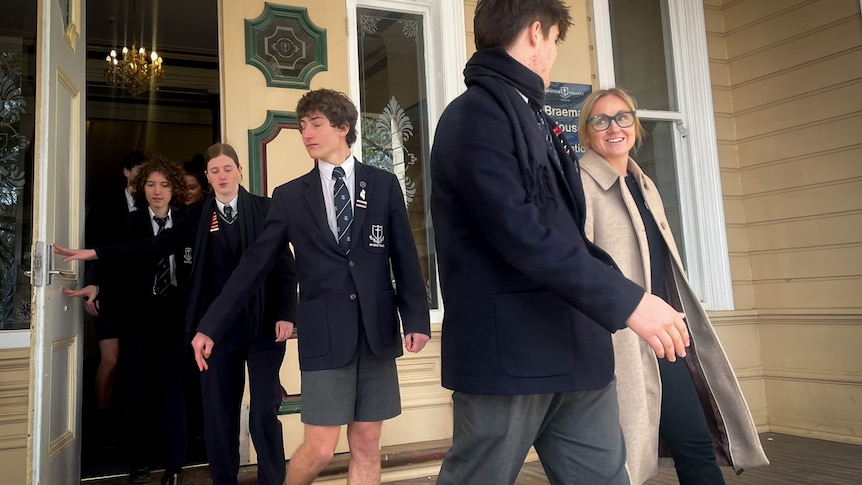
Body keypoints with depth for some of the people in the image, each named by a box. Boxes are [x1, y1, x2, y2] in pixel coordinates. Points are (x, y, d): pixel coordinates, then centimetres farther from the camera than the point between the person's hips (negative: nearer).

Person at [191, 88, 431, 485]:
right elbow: (254, 264, 6)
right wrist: (209, 326, 4)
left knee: (366, 447, 8)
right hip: (325, 332, -1)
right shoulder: (290, 196, 6)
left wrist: (417, 319, -5)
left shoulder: (384, 185, 6)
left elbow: (405, 259, 4)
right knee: (320, 449, 1)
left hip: (377, 330, 1)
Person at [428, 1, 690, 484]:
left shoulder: (531, 116, 19)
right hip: (507, 353, -8)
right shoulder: (475, 115, -11)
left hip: (574, 348, 9)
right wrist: (626, 299, -22)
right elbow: (519, 234, -22)